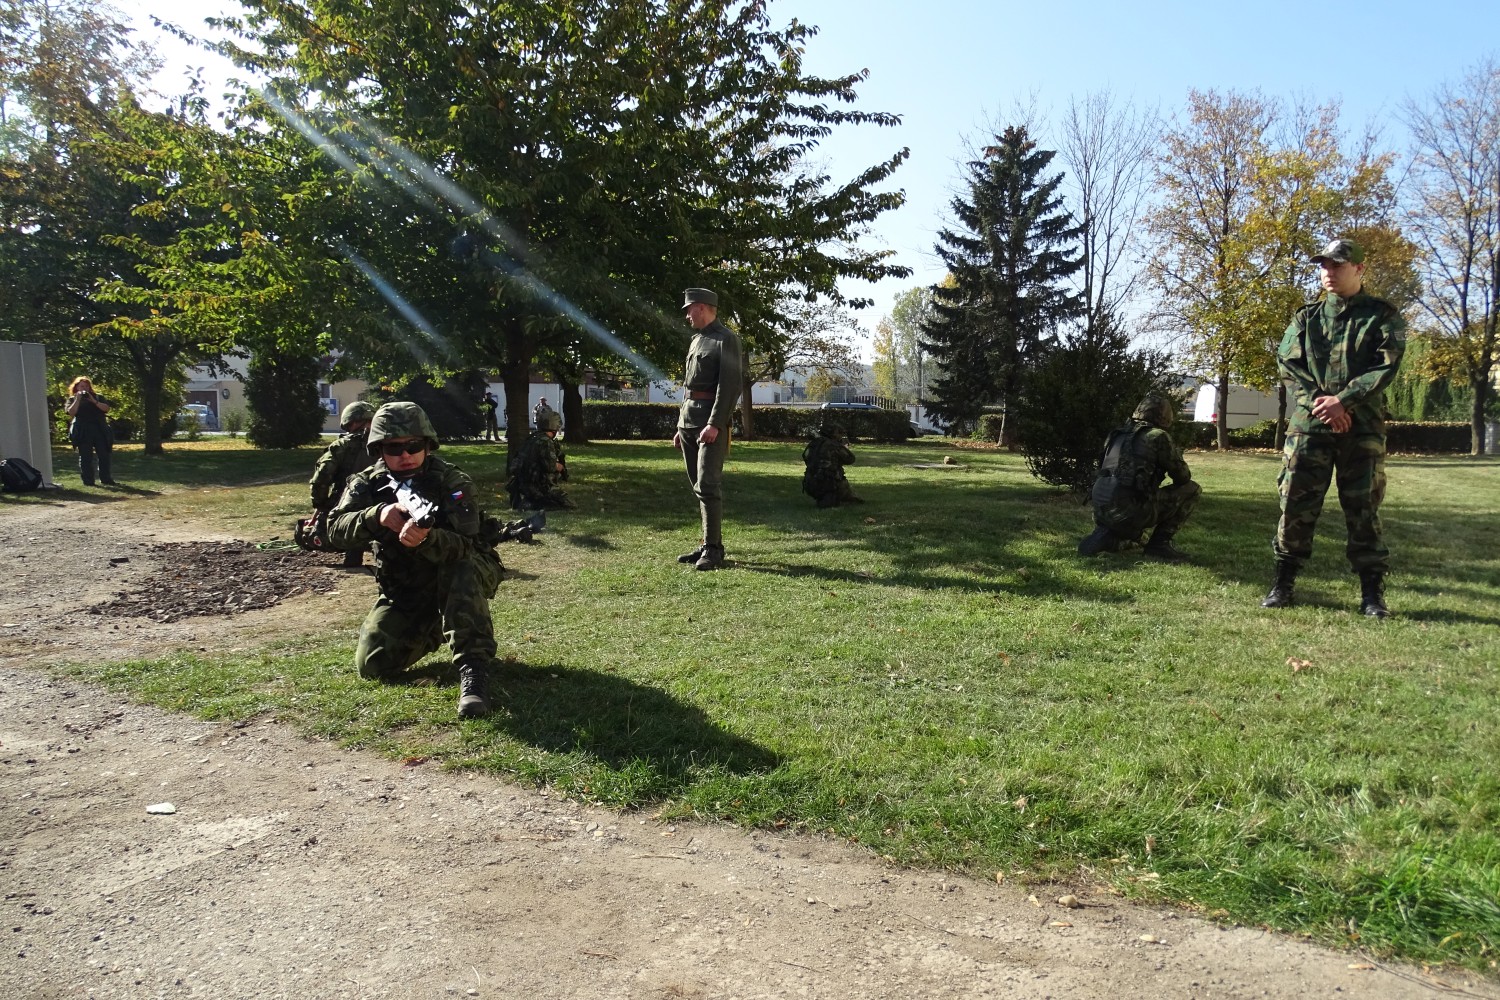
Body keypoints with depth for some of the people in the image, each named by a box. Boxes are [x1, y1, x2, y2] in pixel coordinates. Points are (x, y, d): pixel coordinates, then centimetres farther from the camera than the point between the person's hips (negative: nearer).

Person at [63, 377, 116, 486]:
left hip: (99, 431, 2)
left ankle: (106, 479, 6)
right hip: (83, 432, -2)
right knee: (85, 457, -2)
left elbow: (107, 408, 1)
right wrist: (78, 399, -8)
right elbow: (71, 412, -7)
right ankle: (88, 481, 0)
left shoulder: (97, 397, 16)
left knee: (104, 455, 0)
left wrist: (94, 401, -9)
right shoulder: (72, 399, 11)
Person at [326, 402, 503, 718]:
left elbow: (465, 548, -31)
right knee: (372, 665, -10)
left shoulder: (454, 483, -19)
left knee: (460, 569, -37)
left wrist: (427, 538, -53)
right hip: (402, 594, 4)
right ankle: (429, 634, 21)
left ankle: (472, 670, -38)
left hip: (459, 583, -4)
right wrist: (377, 515, -40)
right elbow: (336, 531, -20)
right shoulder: (367, 484, -6)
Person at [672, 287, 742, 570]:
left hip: (711, 422, -9)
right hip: (688, 419, 9)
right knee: (699, 486, 10)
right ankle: (707, 544, 16)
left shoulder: (726, 340, -6)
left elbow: (730, 386, -15)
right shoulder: (696, 340, 19)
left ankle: (713, 550, -9)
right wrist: (681, 426, 19)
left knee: (707, 485, -13)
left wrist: (714, 424, -23)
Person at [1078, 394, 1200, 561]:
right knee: (1192, 489, 7)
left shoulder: (1117, 435, 20)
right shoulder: (1158, 436, 1)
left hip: (1101, 512, 7)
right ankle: (1160, 543, 5)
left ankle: (1108, 537, 9)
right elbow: (1183, 477, 6)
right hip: (1129, 509, -7)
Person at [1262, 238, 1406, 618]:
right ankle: (1283, 582, 11)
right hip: (1308, 423, 2)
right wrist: (1320, 401, -12)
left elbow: (1385, 367, -5)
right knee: (1296, 503, 1)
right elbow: (1287, 363, 2)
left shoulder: (1383, 316, 6)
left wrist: (1343, 400, -17)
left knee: (1363, 509, 1)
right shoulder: (1306, 317, 13)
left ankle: (1372, 590, 9)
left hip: (1362, 426, -2)